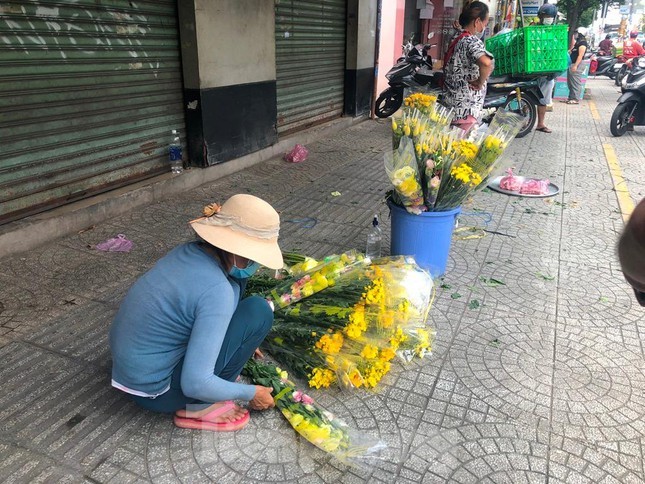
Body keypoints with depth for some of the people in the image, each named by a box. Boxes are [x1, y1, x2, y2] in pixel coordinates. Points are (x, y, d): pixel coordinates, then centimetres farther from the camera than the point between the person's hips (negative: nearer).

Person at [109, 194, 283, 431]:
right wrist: (250, 393, -11)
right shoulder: (216, 291, -29)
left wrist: (243, 343, 26)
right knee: (259, 311, -13)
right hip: (154, 391, -8)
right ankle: (199, 407, -1)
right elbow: (195, 384, -29)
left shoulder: (190, 252, -4)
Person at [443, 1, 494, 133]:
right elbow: (486, 63, -38)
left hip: (450, 102, 10)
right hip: (466, 108, -10)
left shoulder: (456, 38, 10)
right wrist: (480, 83, -22)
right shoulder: (472, 41, -18)